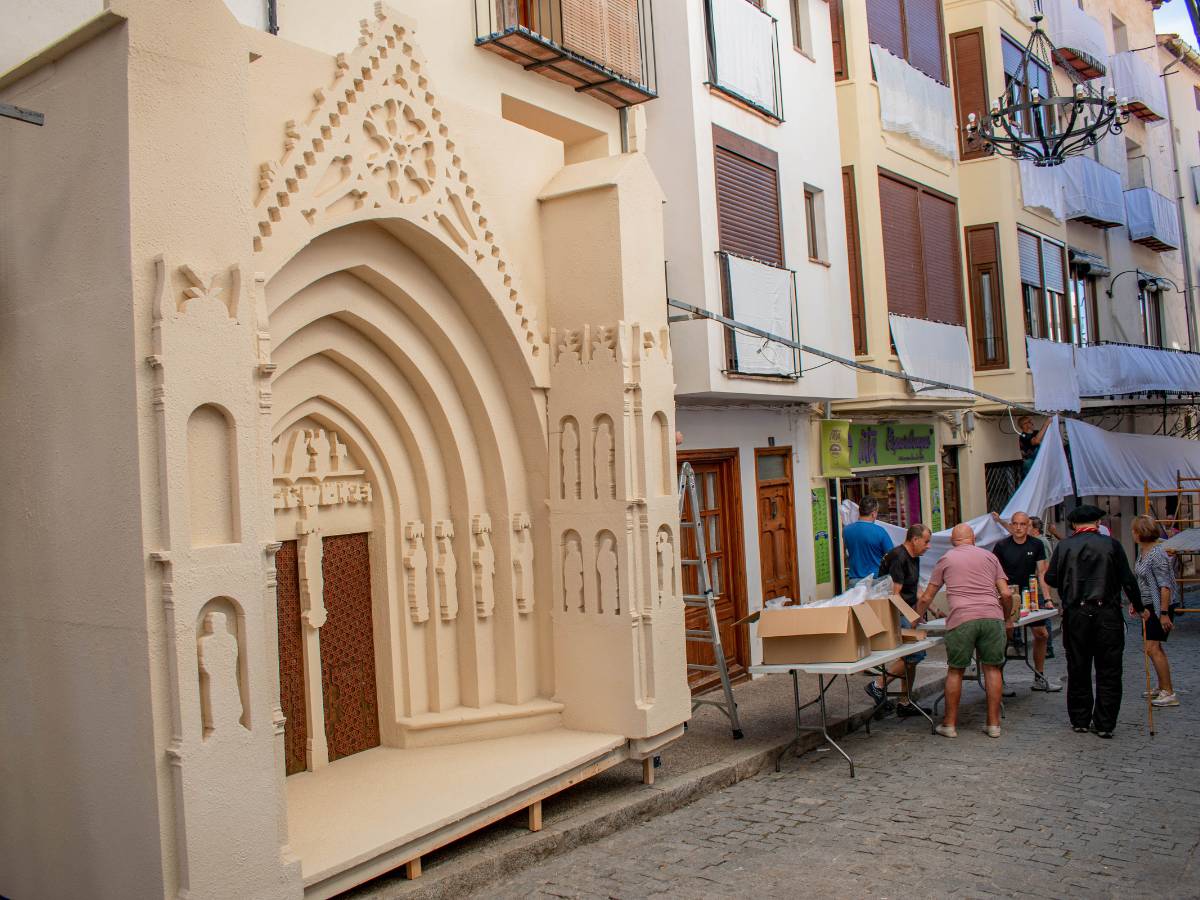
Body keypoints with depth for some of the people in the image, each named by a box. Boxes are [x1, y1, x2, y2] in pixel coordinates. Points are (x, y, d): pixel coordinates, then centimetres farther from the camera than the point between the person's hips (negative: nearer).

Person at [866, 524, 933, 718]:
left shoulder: (914, 558, 14)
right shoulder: (898, 557, -18)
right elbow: (894, 594, -21)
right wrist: (909, 620, -20)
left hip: (906, 613, 10)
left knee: (911, 656, 12)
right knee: (916, 653, -16)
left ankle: (905, 703, 21)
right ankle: (879, 685, -7)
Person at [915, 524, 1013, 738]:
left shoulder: (946, 559, 15)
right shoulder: (989, 556, 18)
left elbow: (926, 598, 16)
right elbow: (1006, 594, 10)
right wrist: (1006, 617, 27)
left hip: (961, 618, -1)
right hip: (992, 616, 2)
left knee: (955, 671, 8)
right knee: (992, 669, 10)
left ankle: (950, 724, 13)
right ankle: (993, 724, 13)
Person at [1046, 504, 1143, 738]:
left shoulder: (1064, 546, 1)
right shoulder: (1111, 545, -2)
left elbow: (1050, 578, 2)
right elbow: (1128, 580, -1)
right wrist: (1139, 607, 14)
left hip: (1075, 615, 1)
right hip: (1107, 614, -1)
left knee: (1078, 670, 11)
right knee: (1108, 671, 6)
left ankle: (1080, 720, 18)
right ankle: (1104, 724, 7)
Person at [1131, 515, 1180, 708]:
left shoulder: (1157, 554, -20)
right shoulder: (1142, 550, 9)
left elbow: (1165, 586, -23)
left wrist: (1164, 613, -24)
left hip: (1160, 606, -10)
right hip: (1149, 606, 10)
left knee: (1153, 648, -12)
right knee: (1156, 648, 17)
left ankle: (1169, 694, -8)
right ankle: (1162, 688, 28)